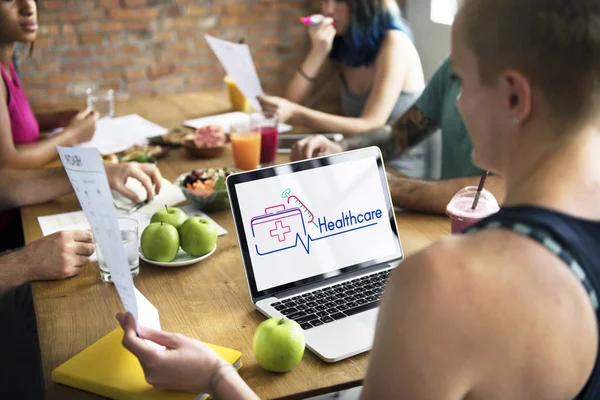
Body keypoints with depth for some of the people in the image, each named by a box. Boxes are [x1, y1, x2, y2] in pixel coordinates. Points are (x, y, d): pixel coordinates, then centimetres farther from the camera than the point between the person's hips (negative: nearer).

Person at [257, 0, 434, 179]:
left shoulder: (393, 43, -16)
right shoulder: (339, 44, 4)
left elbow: (370, 127, -25)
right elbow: (291, 101, -3)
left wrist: (295, 114, -34)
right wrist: (318, 51, -17)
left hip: (402, 175, -5)